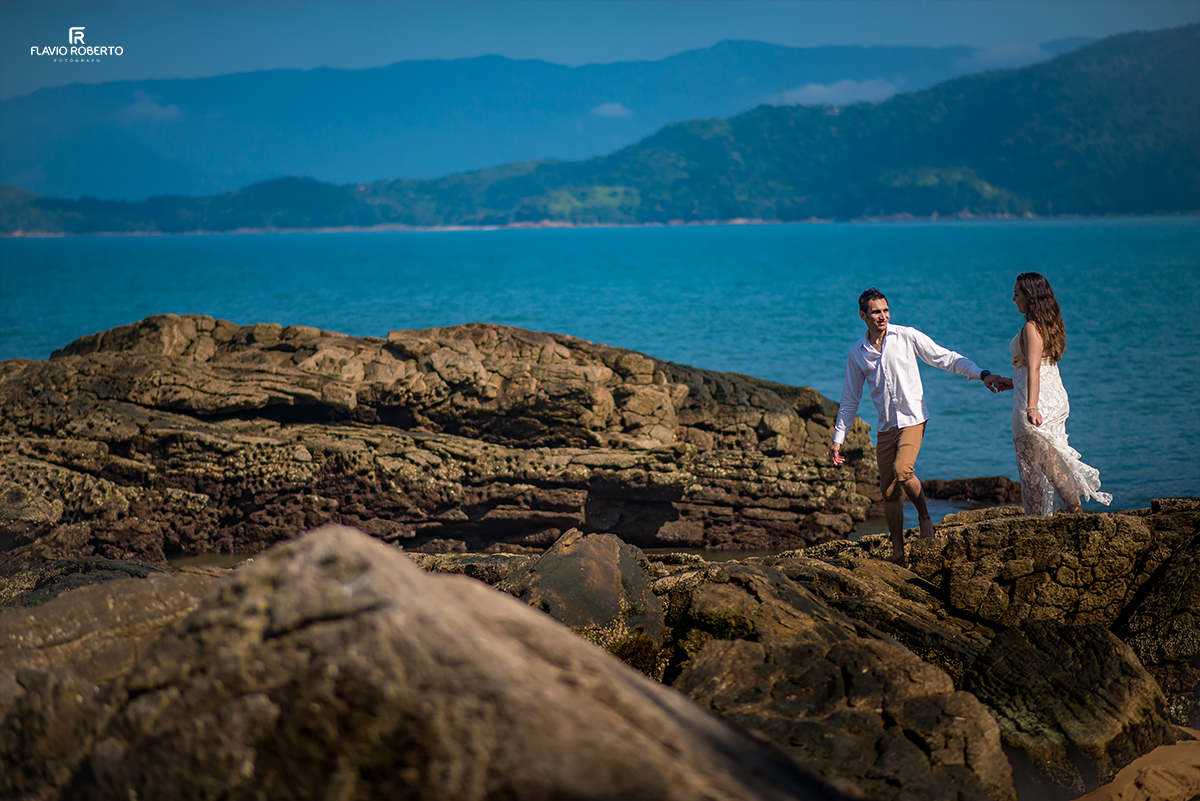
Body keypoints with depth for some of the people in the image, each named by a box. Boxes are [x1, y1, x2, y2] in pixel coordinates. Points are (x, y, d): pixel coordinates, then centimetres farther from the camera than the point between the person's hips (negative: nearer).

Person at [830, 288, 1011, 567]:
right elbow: (849, 400, 15)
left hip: (912, 418, -4)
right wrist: (838, 439, 13)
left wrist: (983, 375, -11)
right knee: (888, 491, 2)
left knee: (902, 470, -27)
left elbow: (946, 359, -1)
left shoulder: (907, 337, -3)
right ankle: (898, 553, 12)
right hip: (886, 426, 4)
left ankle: (924, 514, -1)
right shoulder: (857, 354, 6)